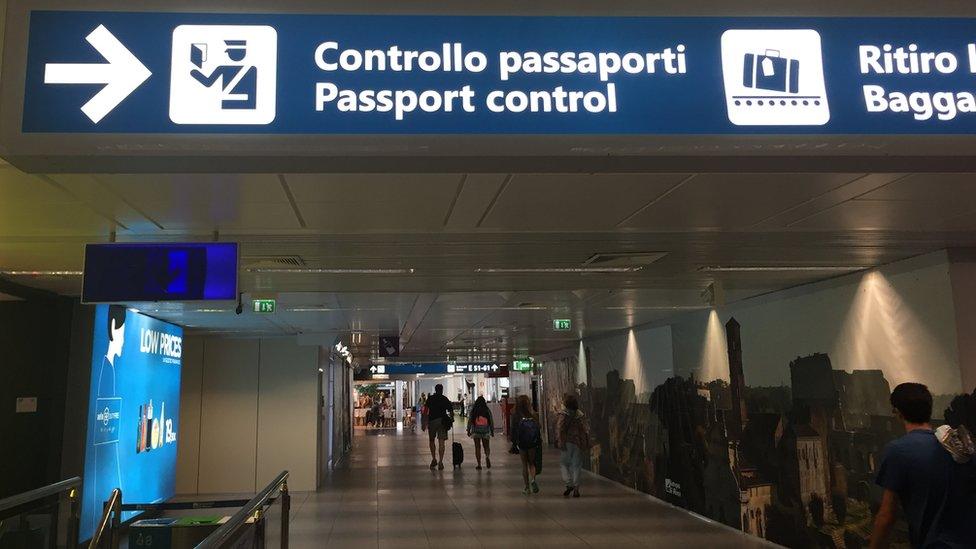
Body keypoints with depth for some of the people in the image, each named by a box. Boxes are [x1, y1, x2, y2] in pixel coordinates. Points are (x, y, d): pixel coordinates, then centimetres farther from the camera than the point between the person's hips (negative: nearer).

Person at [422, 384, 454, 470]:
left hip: (432, 421, 0)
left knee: (432, 441, 17)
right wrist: (451, 419, 21)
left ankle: (434, 459, 13)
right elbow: (451, 411, 5)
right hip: (442, 421, 0)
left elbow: (426, 411, -3)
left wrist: (424, 423, -3)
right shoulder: (445, 399, 7)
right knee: (441, 442, -1)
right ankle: (440, 461, -7)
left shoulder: (430, 399, 5)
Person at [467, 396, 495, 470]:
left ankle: (479, 464, 4)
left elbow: (469, 421, 1)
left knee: (477, 447, 6)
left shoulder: (473, 411, -1)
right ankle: (487, 456, -21)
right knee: (486, 446, 10)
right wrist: (492, 431, 11)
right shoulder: (487, 411, -1)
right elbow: (491, 421, 3)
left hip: (476, 431, 0)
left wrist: (468, 431, 9)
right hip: (485, 431, 0)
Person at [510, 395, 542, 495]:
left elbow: (513, 431, -7)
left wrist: (514, 444, 3)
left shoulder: (516, 416, -8)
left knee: (524, 465, 9)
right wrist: (539, 444, 9)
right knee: (531, 463, 15)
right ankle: (533, 479, -11)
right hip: (532, 444, 2)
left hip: (522, 444, -1)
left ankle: (527, 487, 11)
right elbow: (539, 430, 0)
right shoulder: (534, 415, -3)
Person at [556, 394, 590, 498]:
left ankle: (569, 484, -5)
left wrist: (560, 442, -12)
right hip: (578, 443, 3)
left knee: (564, 463, 10)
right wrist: (587, 444, 11)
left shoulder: (563, 414, -4)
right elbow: (586, 430, 7)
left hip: (567, 442, -3)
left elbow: (560, 429, -13)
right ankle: (576, 488, 5)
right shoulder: (580, 414, 8)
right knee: (576, 465, 8)